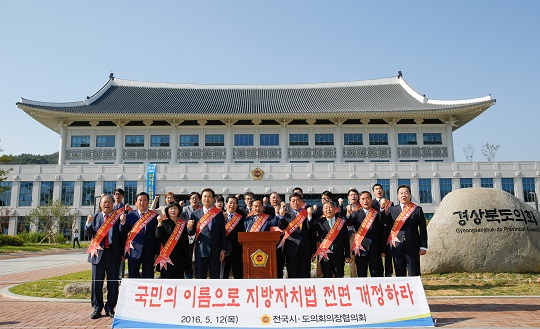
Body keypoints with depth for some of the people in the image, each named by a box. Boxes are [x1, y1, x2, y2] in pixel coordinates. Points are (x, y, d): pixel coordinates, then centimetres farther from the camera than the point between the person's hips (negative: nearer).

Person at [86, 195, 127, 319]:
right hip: (98, 253, 1)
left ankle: (110, 308, 16)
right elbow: (89, 233, 3)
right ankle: (97, 308, 17)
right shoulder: (95, 217, 9)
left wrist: (123, 223, -22)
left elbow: (122, 235, -6)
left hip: (113, 253, -1)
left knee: (113, 282, 5)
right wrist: (88, 223, -16)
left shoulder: (118, 217, 2)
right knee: (97, 282, 6)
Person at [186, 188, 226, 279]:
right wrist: (190, 227, -16)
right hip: (200, 250, 0)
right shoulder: (195, 214, 5)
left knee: (215, 277, 6)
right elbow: (191, 233, 6)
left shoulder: (219, 213, 5)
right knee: (200, 277, 4)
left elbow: (222, 233, 5)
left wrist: (223, 249, 1)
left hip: (215, 251, 0)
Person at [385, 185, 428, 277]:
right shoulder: (392, 210, 9)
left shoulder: (417, 210, 5)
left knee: (414, 276, 2)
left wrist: (423, 247, -2)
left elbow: (423, 229, 3)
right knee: (400, 275, 7)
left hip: (413, 248, -1)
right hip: (397, 248, 2)